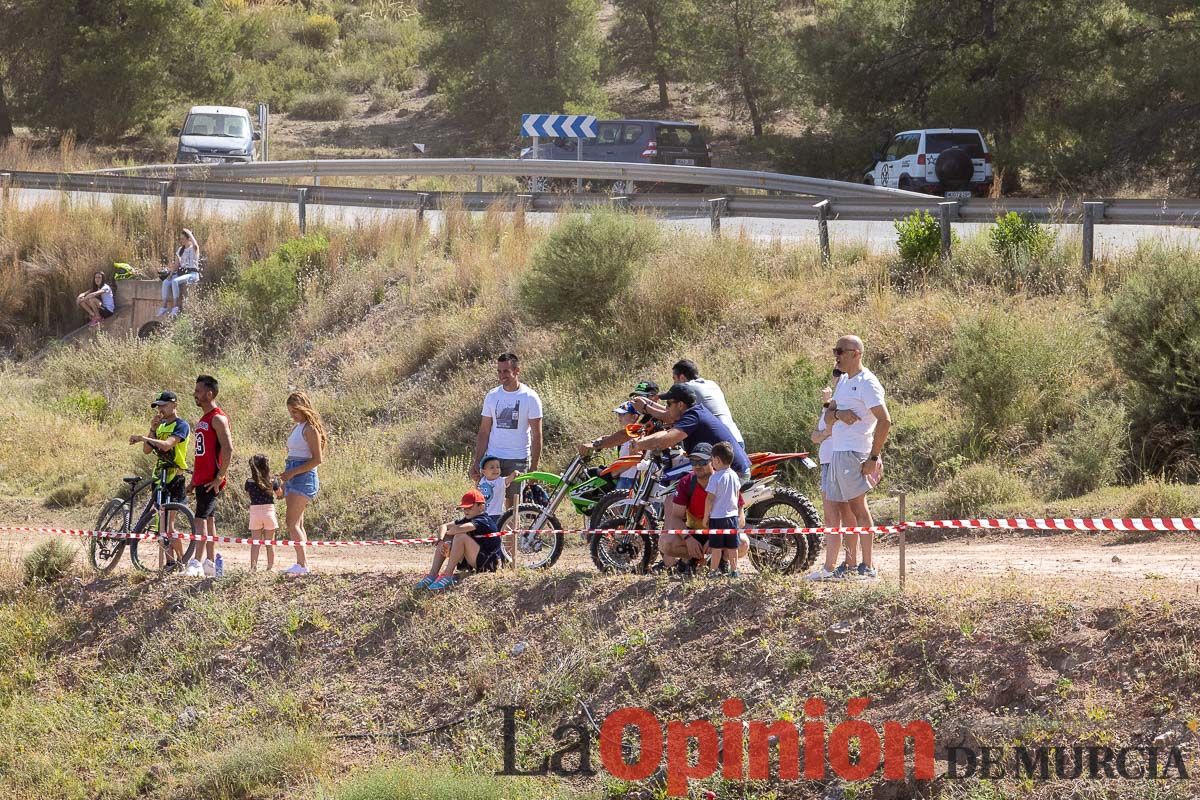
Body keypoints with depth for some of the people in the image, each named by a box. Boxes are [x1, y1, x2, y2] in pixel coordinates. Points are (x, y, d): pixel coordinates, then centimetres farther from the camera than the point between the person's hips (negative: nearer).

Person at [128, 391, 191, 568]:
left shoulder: (181, 426, -8)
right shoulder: (161, 426, 17)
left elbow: (167, 445, -25)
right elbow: (147, 450, 8)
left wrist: (142, 438, -29)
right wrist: (152, 429, -4)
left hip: (174, 479, -8)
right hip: (160, 477, 8)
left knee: (168, 523, -12)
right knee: (163, 522, 7)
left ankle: (181, 560, -5)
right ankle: (171, 562, 10)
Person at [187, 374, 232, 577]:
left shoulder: (218, 418, -12)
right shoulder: (203, 419, 19)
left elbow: (228, 449, -20)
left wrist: (219, 477, -21)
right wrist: (193, 481, 21)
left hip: (211, 480, -10)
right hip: (201, 479, 10)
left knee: (200, 519, -15)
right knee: (208, 519, 10)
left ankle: (197, 563, -19)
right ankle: (211, 563, 14)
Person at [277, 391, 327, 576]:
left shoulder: (310, 429, -10)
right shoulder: (296, 428, 17)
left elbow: (317, 459, -15)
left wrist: (293, 472, -17)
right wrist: (286, 475, 13)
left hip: (304, 477, -10)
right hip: (292, 476, 10)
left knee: (292, 523, -16)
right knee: (297, 524, 8)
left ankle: (302, 563, -18)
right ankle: (301, 564, 8)